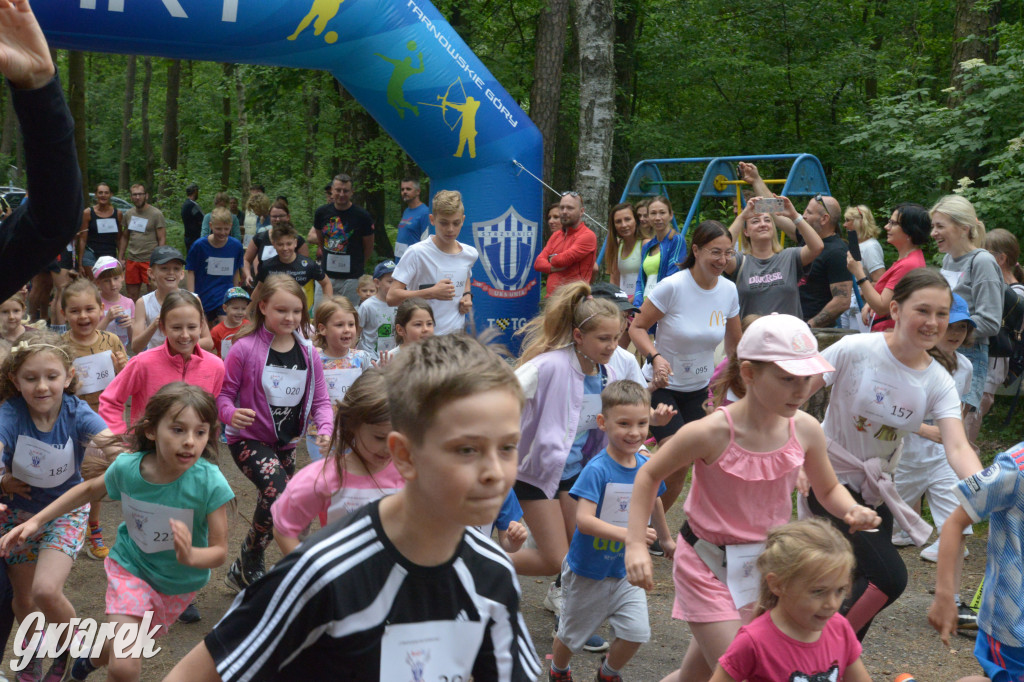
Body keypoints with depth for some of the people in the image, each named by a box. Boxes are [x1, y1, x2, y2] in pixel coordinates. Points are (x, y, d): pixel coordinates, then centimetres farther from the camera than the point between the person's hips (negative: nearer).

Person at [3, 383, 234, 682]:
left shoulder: (210, 483, -32)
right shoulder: (126, 467, -24)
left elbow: (219, 551, -24)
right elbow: (89, 490, 0)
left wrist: (190, 556, -45)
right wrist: (36, 520, -4)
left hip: (179, 584, 0)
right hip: (131, 567, 0)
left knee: (128, 645, 23)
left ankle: (94, 657, 57)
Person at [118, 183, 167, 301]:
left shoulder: (156, 214, -4)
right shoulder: (128, 214, 12)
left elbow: (162, 239, -6)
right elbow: (125, 237, 19)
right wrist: (120, 258, 13)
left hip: (150, 260, -5)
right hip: (131, 260, 5)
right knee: (132, 296, 9)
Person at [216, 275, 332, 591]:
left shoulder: (308, 354, 0)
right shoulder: (245, 348, -13)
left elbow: (320, 400, 3)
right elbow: (223, 393, -9)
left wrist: (325, 428, -16)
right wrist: (231, 414, -31)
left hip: (286, 443, 6)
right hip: (249, 438, -6)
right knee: (276, 493, -26)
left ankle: (245, 572, 35)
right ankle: (246, 569, -6)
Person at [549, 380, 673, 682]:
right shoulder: (597, 470, -25)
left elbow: (654, 503, 15)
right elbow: (584, 519, -34)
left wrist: (666, 539, 30)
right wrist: (626, 533, -46)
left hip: (626, 570, 4)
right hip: (588, 570, -4)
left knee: (637, 632, -6)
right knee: (572, 634, 15)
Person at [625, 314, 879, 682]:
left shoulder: (806, 430, -10)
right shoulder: (711, 433, -23)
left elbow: (828, 489, 9)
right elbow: (649, 475, -8)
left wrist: (852, 510, -14)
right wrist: (636, 544, -15)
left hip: (766, 566, 5)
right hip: (708, 568, -4)